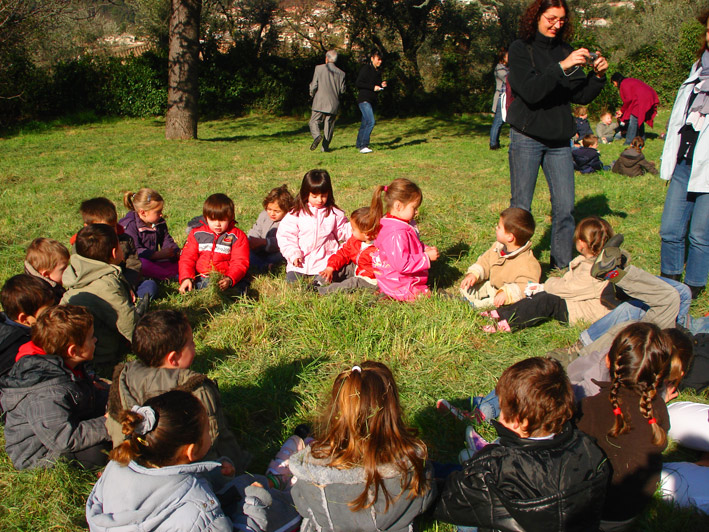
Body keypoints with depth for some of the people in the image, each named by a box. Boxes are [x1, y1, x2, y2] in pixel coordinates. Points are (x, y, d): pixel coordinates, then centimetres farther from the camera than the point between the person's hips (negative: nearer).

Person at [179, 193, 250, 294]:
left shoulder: (238, 236, 3)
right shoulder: (197, 234, 10)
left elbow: (240, 262, -3)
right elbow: (187, 258, 9)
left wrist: (229, 279, -22)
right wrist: (186, 278, -9)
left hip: (224, 279, -2)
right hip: (200, 279, 2)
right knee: (185, 290, -27)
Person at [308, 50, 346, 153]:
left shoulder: (319, 68, -4)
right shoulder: (341, 73, 3)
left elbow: (314, 85, -6)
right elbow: (342, 90, 3)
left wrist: (312, 94, 14)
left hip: (320, 103, -2)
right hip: (333, 104, 2)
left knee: (314, 122, 7)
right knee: (329, 125, 9)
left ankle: (317, 136, -21)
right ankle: (325, 147, 8)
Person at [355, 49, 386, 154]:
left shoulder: (378, 72, 16)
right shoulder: (365, 69, -7)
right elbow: (358, 83, -13)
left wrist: (382, 85, 3)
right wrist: (373, 87, -17)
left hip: (372, 101, 8)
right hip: (364, 100, -8)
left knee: (365, 123, 12)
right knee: (371, 121, -19)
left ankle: (359, 144, 21)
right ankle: (363, 146, -20)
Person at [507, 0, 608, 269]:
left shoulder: (565, 52, 10)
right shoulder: (520, 49, -4)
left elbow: (581, 96, 8)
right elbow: (531, 91, -18)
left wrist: (597, 76, -8)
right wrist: (562, 67, -25)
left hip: (559, 140, 5)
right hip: (527, 138, -4)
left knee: (565, 207, 4)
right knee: (520, 207, 2)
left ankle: (564, 266, 15)